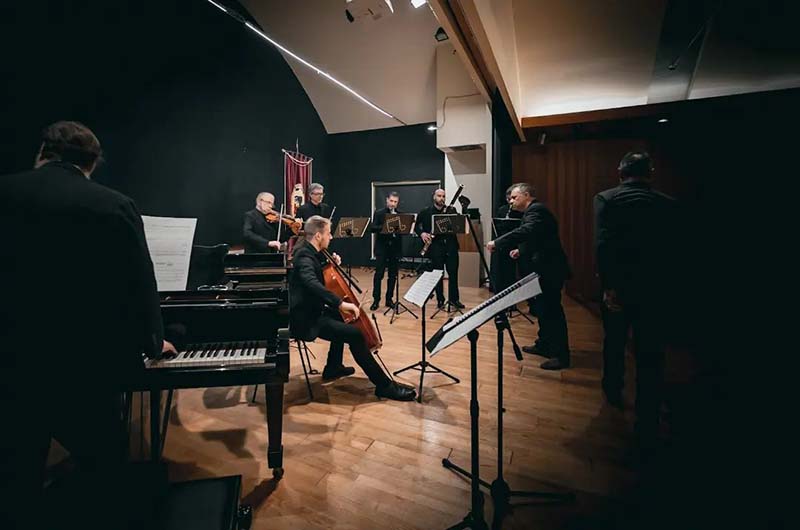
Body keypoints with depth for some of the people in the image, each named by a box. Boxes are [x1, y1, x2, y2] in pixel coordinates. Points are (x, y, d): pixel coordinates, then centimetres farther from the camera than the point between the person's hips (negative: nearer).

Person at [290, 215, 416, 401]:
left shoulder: (307, 251, 9)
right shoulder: (304, 256, -21)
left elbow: (319, 268, 31)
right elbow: (312, 283, -41)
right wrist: (341, 303, -46)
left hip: (311, 312, 11)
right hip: (308, 319, -11)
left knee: (341, 318, 33)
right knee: (354, 334, -23)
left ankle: (333, 368, 40)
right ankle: (385, 385, -15)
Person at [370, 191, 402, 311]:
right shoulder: (378, 213, 3)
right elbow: (373, 228, -7)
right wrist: (385, 226, -22)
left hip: (395, 248, 3)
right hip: (381, 248, -3)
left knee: (393, 275, 6)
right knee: (379, 274, -4)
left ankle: (389, 299, 16)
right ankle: (376, 299, 3)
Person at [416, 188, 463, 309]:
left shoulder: (451, 210, 10)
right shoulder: (426, 212, 7)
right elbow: (417, 226, 8)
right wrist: (422, 233, -11)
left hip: (451, 245, 1)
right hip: (435, 246, -1)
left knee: (453, 273, 4)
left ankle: (454, 299, 16)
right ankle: (440, 300, 16)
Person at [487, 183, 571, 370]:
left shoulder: (536, 210, -14)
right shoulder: (533, 210, 19)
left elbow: (525, 232, -32)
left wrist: (496, 243, -31)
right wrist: (522, 250, 11)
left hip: (550, 269, -11)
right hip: (544, 267, 11)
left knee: (551, 309, -7)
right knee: (542, 308, 17)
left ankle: (561, 355, 0)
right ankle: (544, 345, 29)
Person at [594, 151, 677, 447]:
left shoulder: (605, 199, -7)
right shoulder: (668, 205, 1)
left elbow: (602, 244, -18)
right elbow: (673, 250, 2)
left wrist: (608, 286, -15)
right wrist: (663, 284, 12)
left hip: (618, 286, -1)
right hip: (654, 288, 1)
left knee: (614, 342, 21)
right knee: (650, 355, 5)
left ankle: (613, 392, 41)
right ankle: (648, 426, 8)